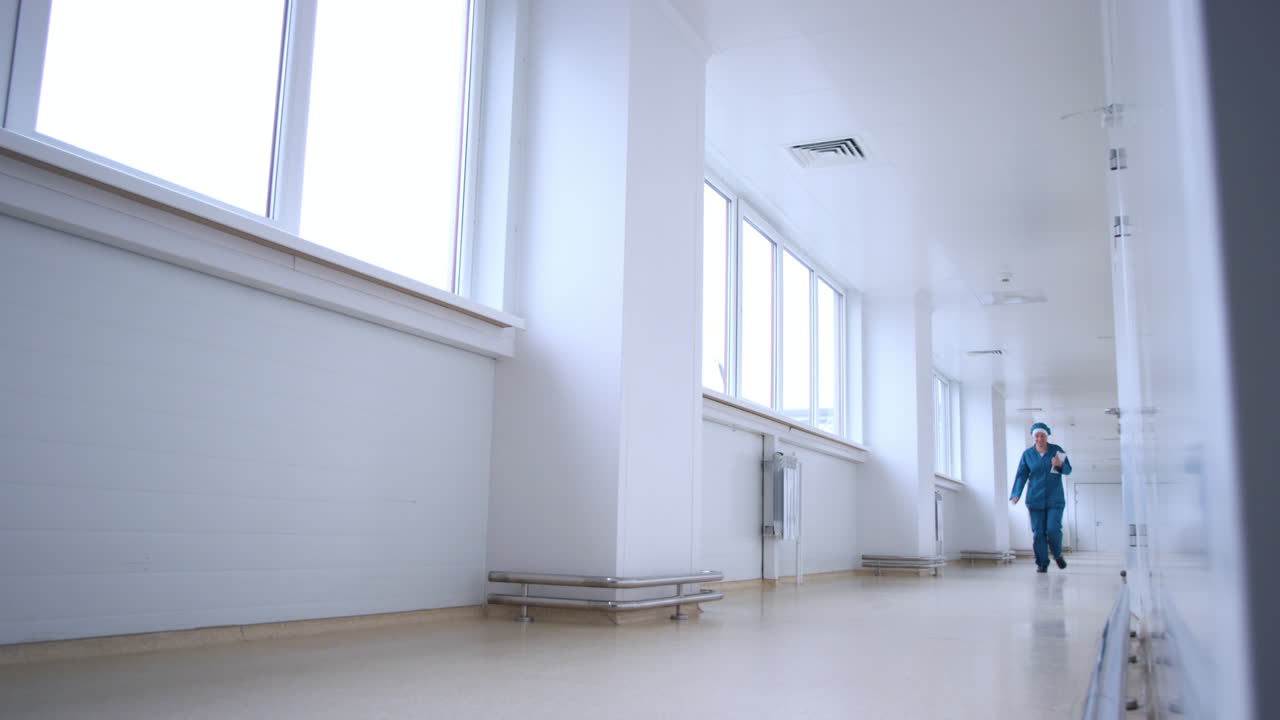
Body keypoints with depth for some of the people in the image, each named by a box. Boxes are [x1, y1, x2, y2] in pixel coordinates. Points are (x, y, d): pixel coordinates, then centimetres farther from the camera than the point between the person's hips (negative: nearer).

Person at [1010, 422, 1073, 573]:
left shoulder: (1056, 450, 3)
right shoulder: (1027, 454, 4)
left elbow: (1068, 470, 6)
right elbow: (1021, 475, 2)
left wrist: (1060, 465, -18)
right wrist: (1016, 494, -9)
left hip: (1055, 499, -1)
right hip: (1035, 500, 1)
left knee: (1053, 529, -11)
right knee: (1038, 533, -2)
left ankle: (1057, 554, 17)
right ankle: (1042, 563, 8)